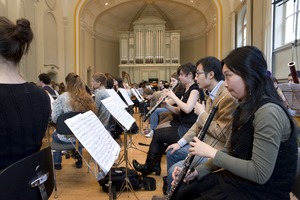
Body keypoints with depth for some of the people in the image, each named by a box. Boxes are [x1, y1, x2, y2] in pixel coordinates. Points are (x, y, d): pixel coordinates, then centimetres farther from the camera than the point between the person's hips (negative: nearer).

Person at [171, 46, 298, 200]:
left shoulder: (268, 112, -25)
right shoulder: (245, 107, 5)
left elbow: (260, 173, -27)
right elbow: (228, 152, 9)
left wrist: (212, 152, -21)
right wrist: (196, 171, 0)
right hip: (235, 179, 8)